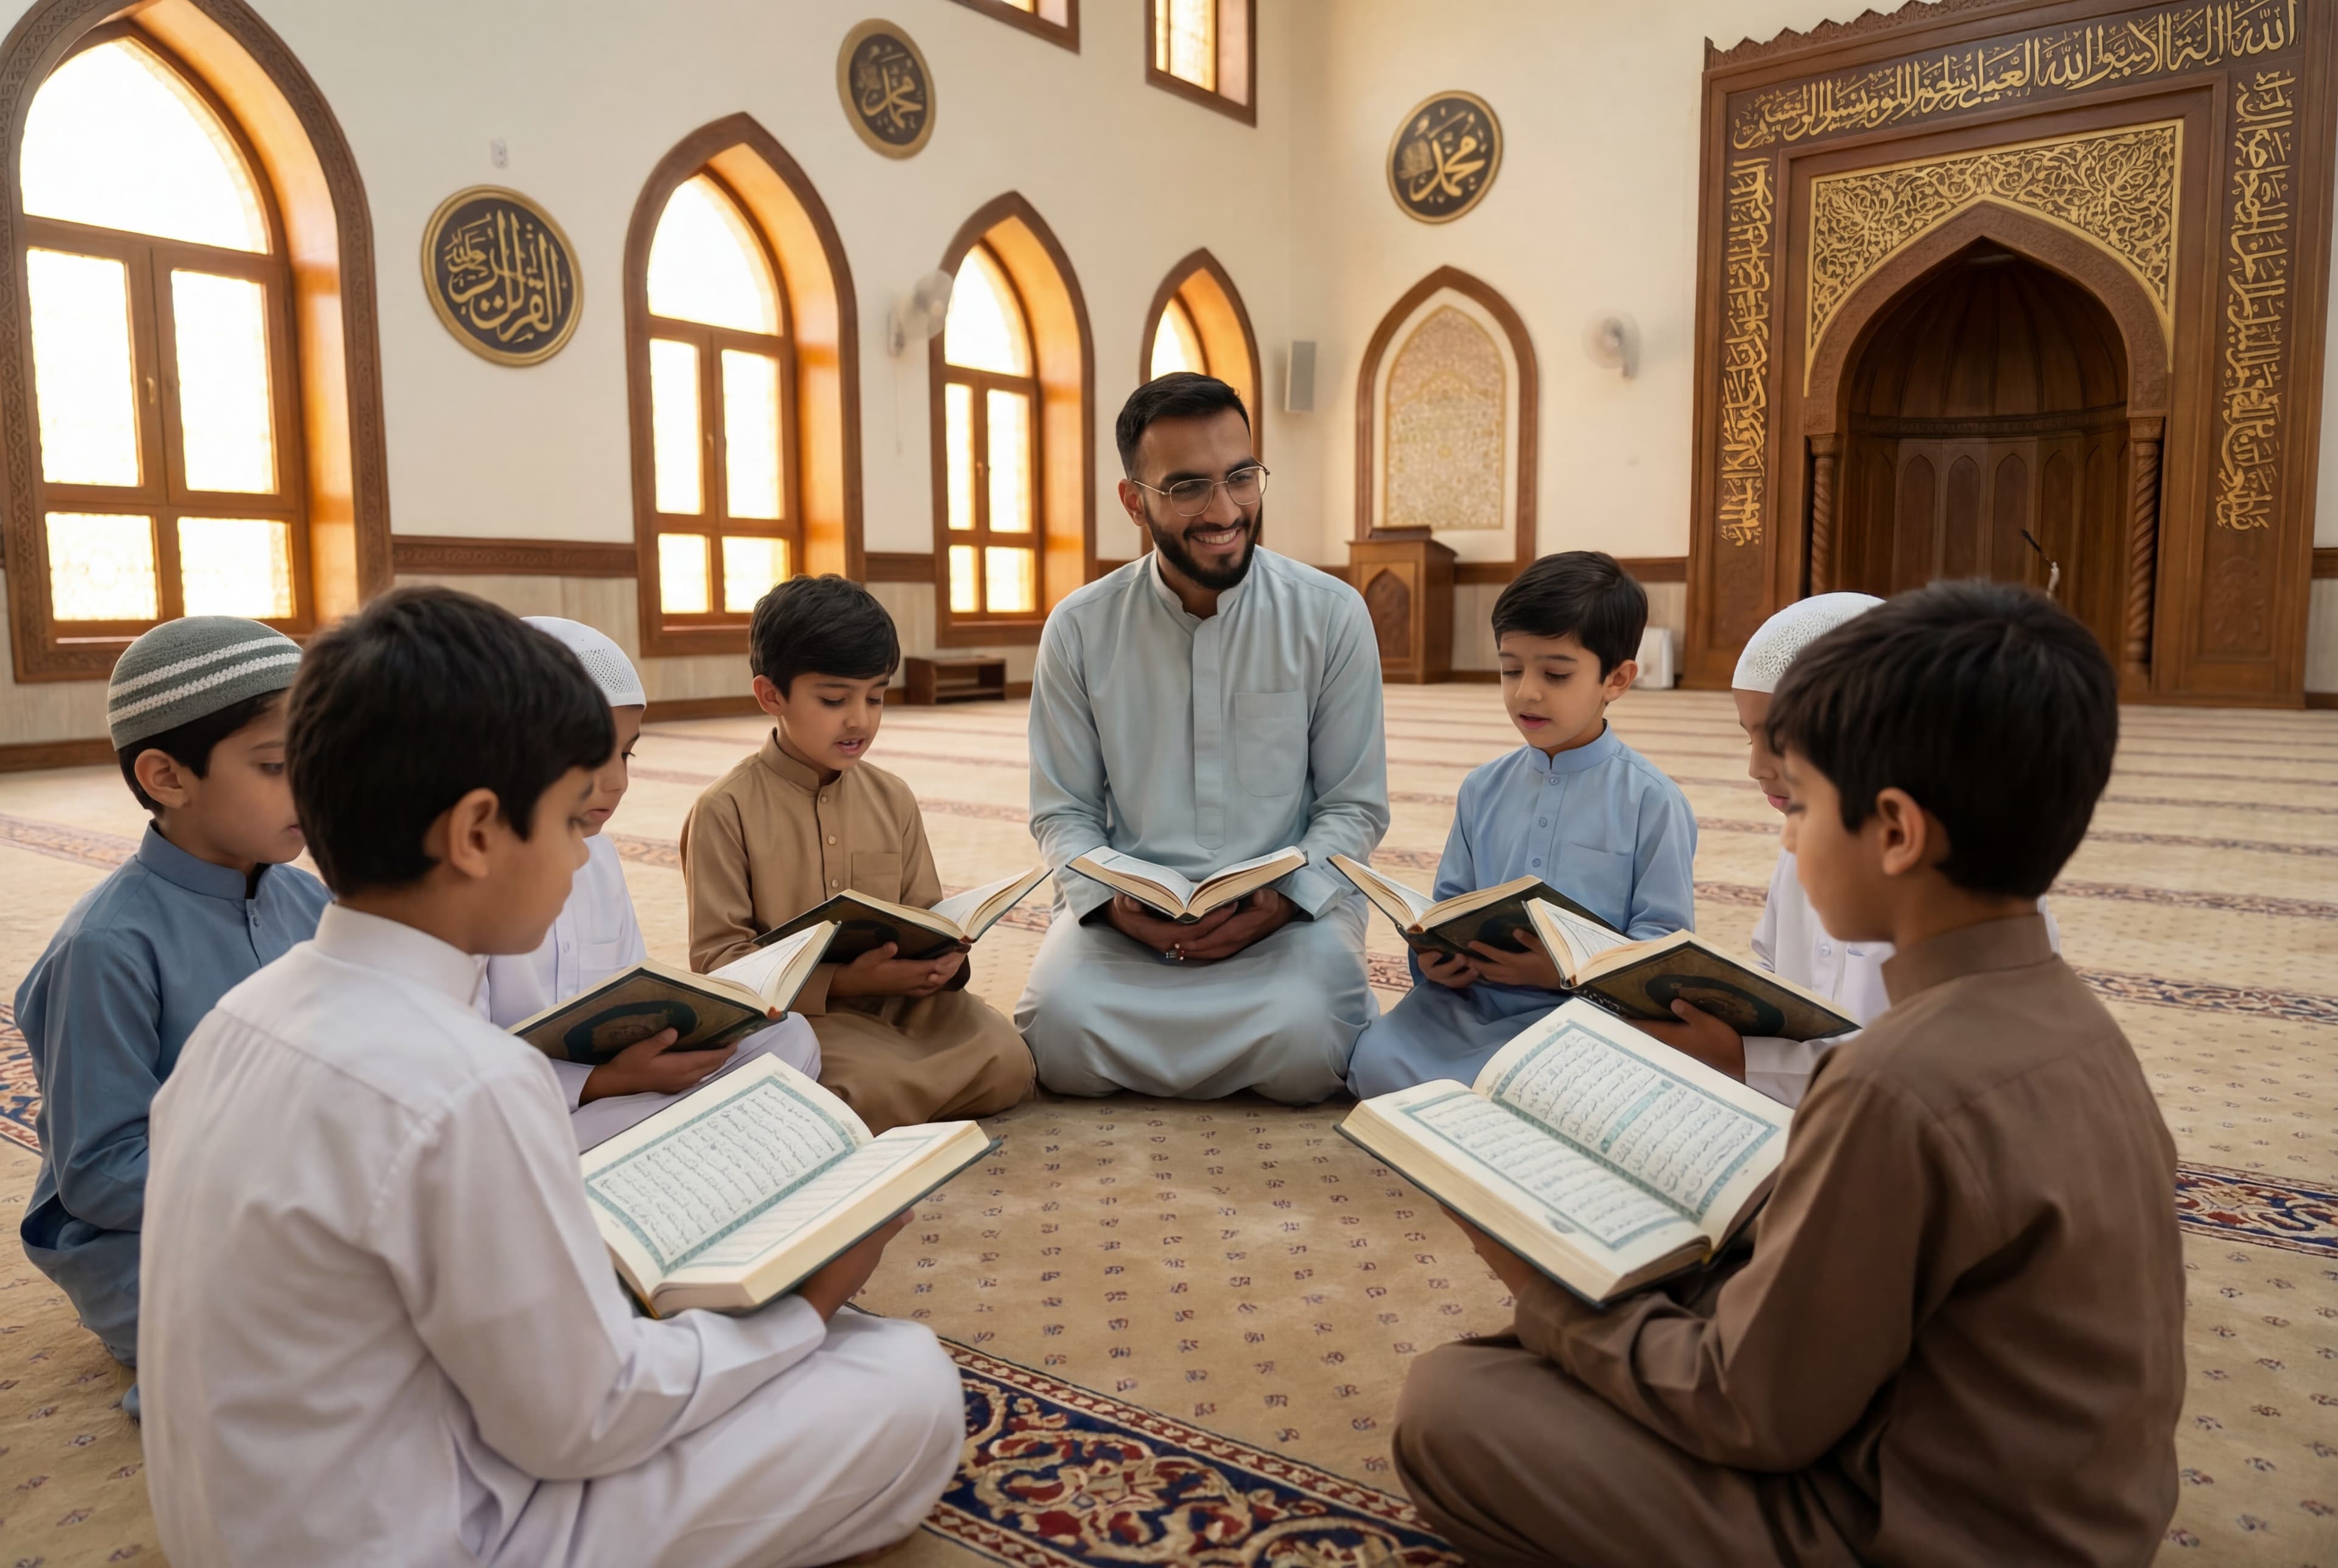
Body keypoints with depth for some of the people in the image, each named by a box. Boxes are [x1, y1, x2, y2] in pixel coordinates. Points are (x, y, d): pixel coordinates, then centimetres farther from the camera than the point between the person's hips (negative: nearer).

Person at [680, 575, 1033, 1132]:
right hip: (798, 1011, -5)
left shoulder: (893, 799, 9)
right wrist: (841, 981, -22)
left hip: (901, 997, 5)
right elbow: (717, 956, -10)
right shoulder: (726, 809, -7)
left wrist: (943, 959, -12)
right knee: (877, 1084, -32)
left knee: (1007, 1063, -18)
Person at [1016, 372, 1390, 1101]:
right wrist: (1113, 901, -14)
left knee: (1304, 1039, -30)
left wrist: (1284, 898, -15)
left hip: (1291, 909, 0)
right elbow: (1062, 810, 7)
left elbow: (1356, 805, 3)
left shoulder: (1332, 616, -1)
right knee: (1059, 1025, -27)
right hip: (1127, 912, 1)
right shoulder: (1079, 630, 1)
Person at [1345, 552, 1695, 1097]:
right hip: (1469, 1000, 5)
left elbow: (1663, 941, -6)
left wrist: (1565, 969, -22)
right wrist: (1434, 956, -8)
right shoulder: (1483, 788, 11)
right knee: (1376, 1060, -21)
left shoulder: (1651, 801, -3)